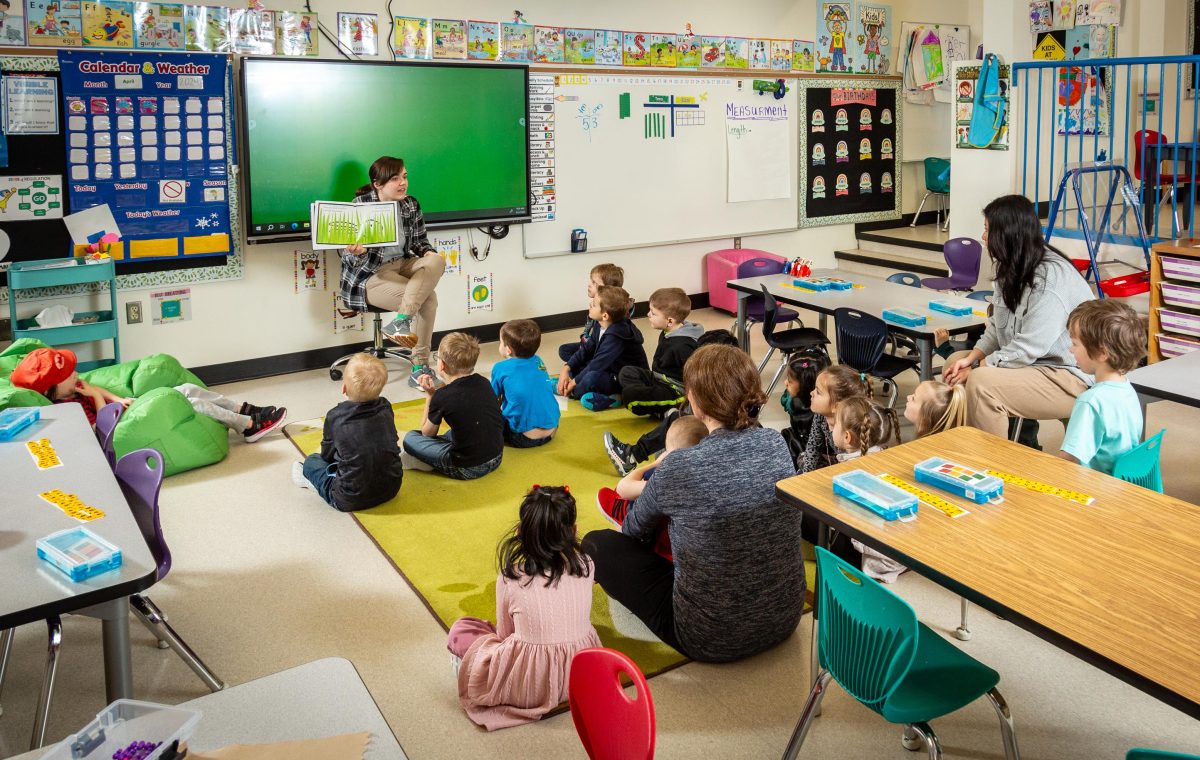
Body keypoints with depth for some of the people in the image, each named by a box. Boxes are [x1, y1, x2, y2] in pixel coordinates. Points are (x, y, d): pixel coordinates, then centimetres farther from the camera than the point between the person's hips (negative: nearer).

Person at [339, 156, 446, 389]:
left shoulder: (411, 205, 4)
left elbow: (420, 241, 14)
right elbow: (351, 259, -11)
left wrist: (429, 253, -10)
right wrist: (358, 252, -36)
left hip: (402, 265, 6)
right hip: (370, 275, -6)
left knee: (437, 260, -24)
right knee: (428, 297, -22)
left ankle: (401, 321, -30)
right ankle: (419, 366, -15)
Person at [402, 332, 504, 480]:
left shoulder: (442, 397, -14)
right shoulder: (483, 383, 2)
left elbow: (427, 433, 3)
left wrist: (429, 395, 6)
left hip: (468, 469, -6)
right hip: (496, 460, 6)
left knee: (410, 438, 7)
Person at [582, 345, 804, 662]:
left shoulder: (679, 468, -24)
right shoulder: (777, 444, -10)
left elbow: (634, 530, -2)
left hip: (712, 640, -5)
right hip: (784, 621, 6)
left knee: (597, 543, 9)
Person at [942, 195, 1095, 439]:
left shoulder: (1050, 279, -24)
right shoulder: (1012, 268, 7)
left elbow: (1028, 349, -26)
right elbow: (996, 326, 10)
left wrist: (977, 369, -18)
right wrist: (971, 359, -6)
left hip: (1069, 376, -10)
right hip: (1033, 364, 10)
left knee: (981, 382, -30)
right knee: (955, 362, 6)